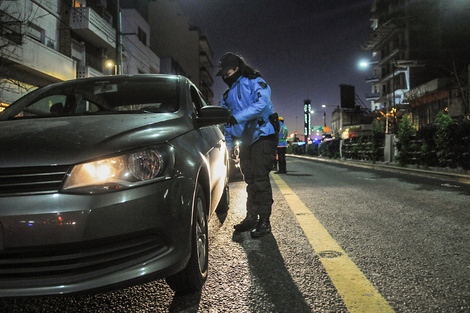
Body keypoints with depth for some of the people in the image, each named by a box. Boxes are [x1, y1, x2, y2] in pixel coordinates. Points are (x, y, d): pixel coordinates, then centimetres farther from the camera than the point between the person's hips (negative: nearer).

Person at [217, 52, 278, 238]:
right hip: (246, 140, 7)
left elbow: (262, 104, -22)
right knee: (250, 180, 9)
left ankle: (264, 221, -4)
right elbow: (227, 123, 22)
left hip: (262, 135, -7)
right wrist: (229, 145, 16)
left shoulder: (255, 82, -3)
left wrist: (238, 117, -29)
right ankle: (251, 217, 18)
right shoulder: (228, 94, 20)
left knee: (260, 179, -10)